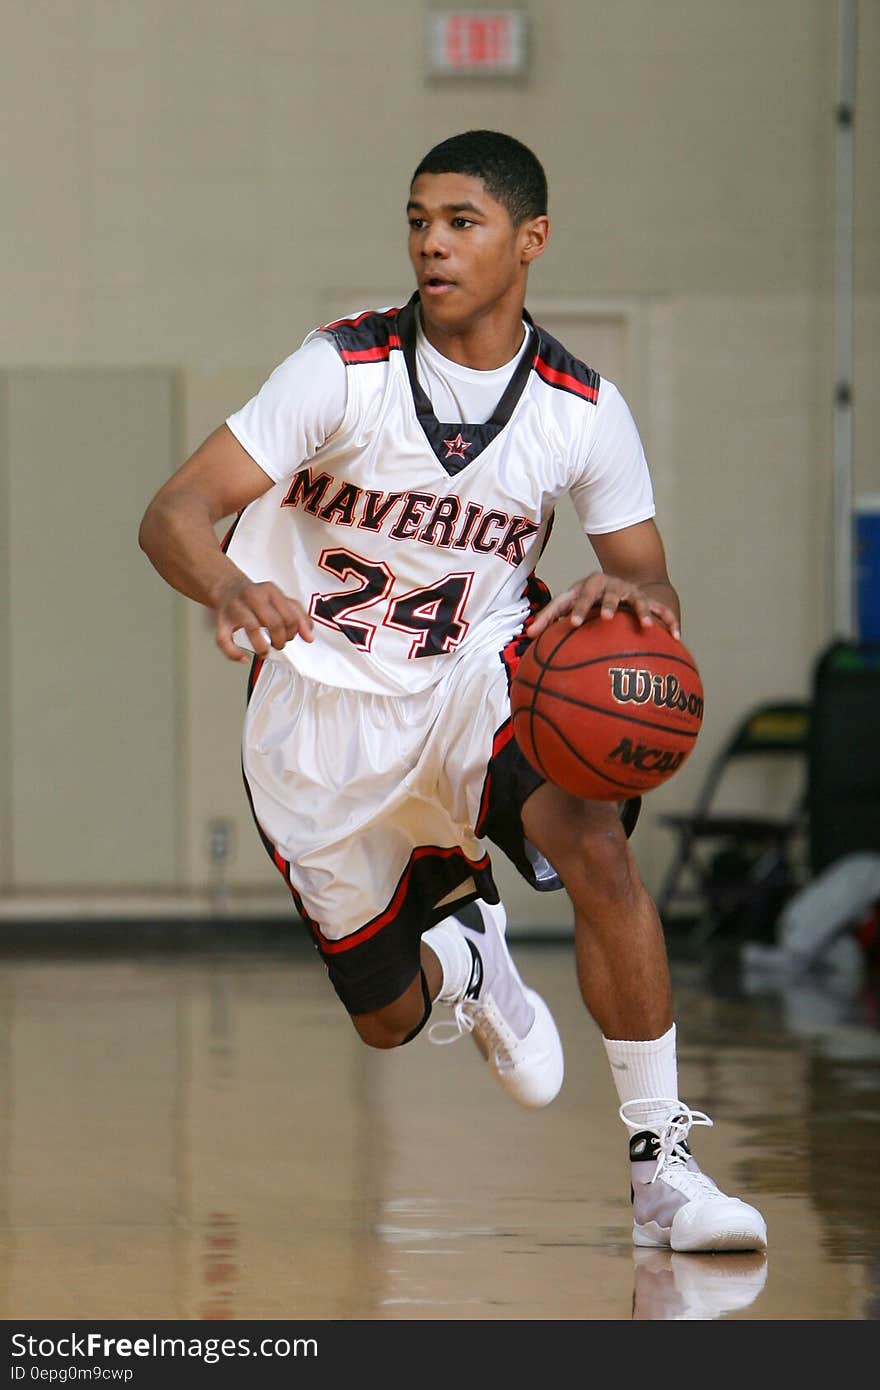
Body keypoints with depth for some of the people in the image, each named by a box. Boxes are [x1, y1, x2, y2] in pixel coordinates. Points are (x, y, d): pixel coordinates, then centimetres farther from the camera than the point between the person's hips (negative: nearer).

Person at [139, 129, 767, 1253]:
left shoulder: (583, 411, -9)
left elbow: (652, 587, -1)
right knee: (387, 1020, 7)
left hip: (479, 679, 1)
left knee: (595, 845, -31)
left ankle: (661, 1166, -23)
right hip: (323, 713, 0)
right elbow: (175, 512, -22)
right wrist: (229, 588, -46)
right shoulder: (344, 368, -16)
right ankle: (461, 946, 46)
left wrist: (630, 594, -28)